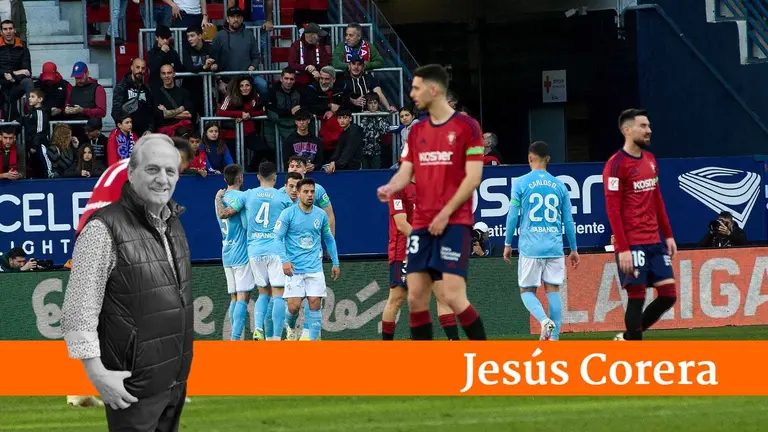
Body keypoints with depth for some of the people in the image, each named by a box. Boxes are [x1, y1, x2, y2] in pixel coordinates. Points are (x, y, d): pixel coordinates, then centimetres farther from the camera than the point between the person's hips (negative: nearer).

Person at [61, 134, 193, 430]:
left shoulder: (173, 222, 8)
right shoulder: (105, 228, -16)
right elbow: (79, 310, -18)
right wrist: (97, 373, -21)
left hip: (177, 380, 8)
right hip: (135, 384, -8)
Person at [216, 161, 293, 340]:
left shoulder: (248, 195, 4)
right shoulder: (283, 198, 0)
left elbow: (223, 214, 7)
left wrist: (218, 199, 27)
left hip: (254, 250, 3)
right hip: (276, 250, -3)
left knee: (263, 293, 15)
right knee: (278, 294, -2)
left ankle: (258, 328, -6)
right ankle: (277, 337, -9)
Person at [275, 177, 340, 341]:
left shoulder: (321, 215, 7)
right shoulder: (288, 213, -4)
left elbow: (329, 239, 18)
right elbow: (278, 238, -5)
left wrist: (335, 263, 16)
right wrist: (285, 260, -17)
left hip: (315, 267, 3)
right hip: (294, 268, -3)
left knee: (314, 304, -7)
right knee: (294, 306, -7)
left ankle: (313, 341, -3)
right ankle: (290, 327, 26)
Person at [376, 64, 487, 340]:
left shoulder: (466, 127, -4)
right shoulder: (416, 132, 15)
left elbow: (473, 177, -9)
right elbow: (405, 173, 9)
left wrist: (445, 213, -14)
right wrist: (390, 188, -14)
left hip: (454, 222, -7)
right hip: (422, 224, 7)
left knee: (453, 295, -15)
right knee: (415, 297, 2)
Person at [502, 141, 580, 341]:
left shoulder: (521, 183, -1)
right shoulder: (559, 185, 8)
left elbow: (512, 216, -2)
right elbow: (568, 221, 10)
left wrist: (508, 244, 7)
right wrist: (574, 249, 17)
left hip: (530, 247, -2)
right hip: (554, 247, 2)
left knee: (527, 290, 6)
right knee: (553, 290, 5)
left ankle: (544, 319, -21)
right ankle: (554, 337, -1)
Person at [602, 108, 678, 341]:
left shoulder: (650, 160, 14)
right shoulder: (616, 164, -10)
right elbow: (612, 210, -14)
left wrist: (668, 235, 16)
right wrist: (623, 249, -18)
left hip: (655, 243, 8)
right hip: (632, 245, -8)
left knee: (668, 294, 3)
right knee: (637, 297, -5)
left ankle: (628, 338, 18)